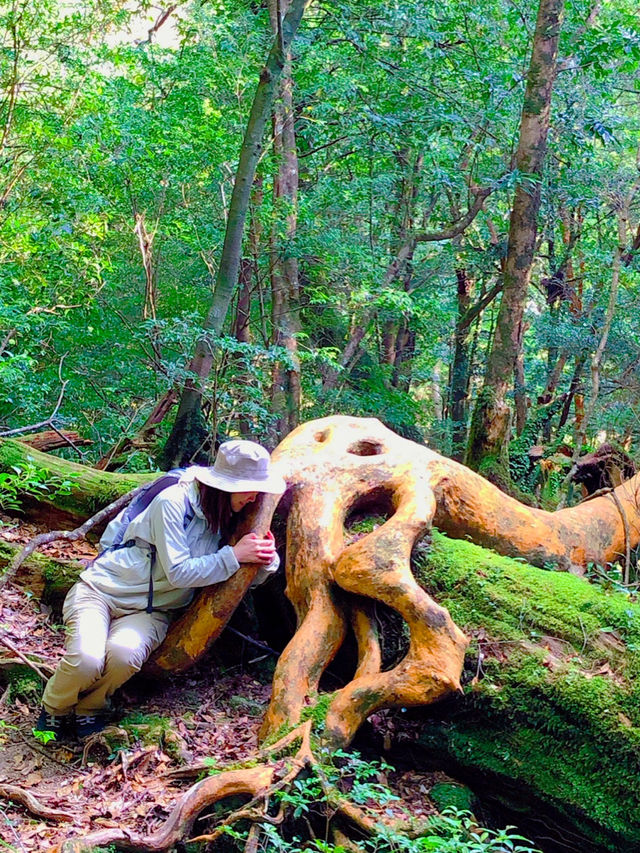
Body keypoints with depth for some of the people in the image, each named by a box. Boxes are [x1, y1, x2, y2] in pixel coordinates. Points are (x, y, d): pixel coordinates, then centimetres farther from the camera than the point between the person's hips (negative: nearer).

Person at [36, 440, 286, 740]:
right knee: (86, 661, -32)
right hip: (100, 591, -4)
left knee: (124, 654, -32)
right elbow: (178, 573, -21)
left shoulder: (228, 520, 0)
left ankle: (90, 710, -1)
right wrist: (233, 555, -22)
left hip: (149, 612, 4)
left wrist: (266, 560, -16)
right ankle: (54, 710, 3)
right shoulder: (173, 502, -19)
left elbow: (248, 578, 7)